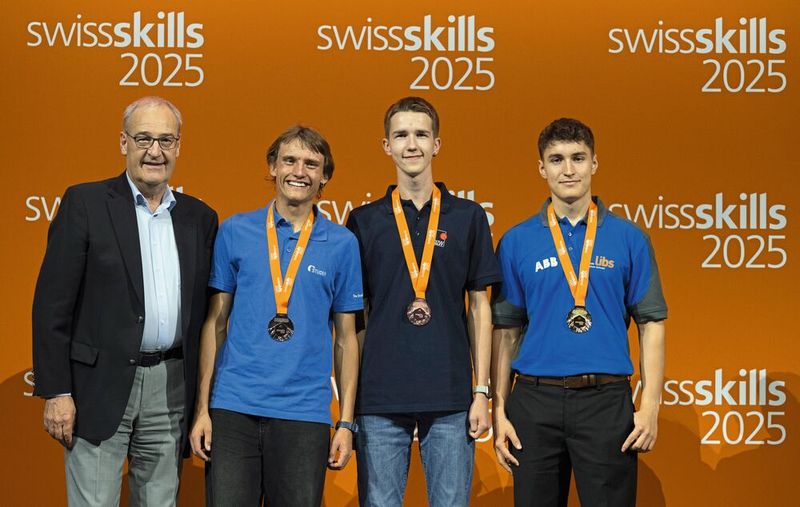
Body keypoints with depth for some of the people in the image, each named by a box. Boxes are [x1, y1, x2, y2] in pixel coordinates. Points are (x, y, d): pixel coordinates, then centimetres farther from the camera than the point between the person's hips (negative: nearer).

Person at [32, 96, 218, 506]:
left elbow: (204, 310, 13)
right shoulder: (84, 203, -2)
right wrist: (55, 392, -11)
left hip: (170, 389, 4)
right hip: (100, 386, -4)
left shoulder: (199, 218, 10)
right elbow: (52, 303, -6)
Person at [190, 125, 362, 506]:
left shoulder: (342, 244, 6)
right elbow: (216, 322, 8)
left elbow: (346, 337, 8)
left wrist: (347, 422, 3)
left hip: (305, 414, 0)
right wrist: (203, 407, 2)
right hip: (233, 408, 0)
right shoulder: (235, 231, 5)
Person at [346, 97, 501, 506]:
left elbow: (479, 307, 7)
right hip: (380, 398, 0)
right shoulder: (364, 221, 6)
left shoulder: (468, 217, 5)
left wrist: (482, 391, 1)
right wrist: (350, 400, 3)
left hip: (451, 397, 0)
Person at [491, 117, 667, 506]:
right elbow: (506, 331, 7)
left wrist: (650, 406, -5)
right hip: (536, 400, 1)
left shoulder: (629, 238, 3)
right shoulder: (517, 241, 5)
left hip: (606, 400, -1)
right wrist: (499, 410, 2)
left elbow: (651, 324, 3)